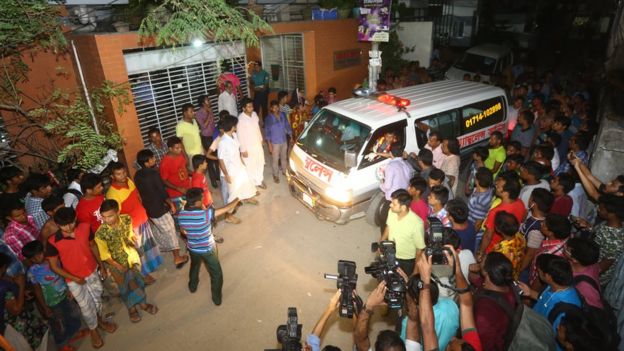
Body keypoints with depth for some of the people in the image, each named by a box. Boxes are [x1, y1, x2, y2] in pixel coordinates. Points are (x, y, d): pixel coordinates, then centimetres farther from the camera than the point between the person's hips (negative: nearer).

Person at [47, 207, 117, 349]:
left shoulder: (85, 228, -19)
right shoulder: (53, 242, -28)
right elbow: (54, 266, -15)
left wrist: (101, 265, 5)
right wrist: (74, 278, -18)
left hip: (92, 272, 3)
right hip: (74, 280, -3)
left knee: (97, 298, 24)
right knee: (86, 306, 15)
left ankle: (98, 319, 54)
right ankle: (93, 330, 43)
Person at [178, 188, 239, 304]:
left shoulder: (182, 214, -16)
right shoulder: (205, 214, -32)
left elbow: (184, 232, 0)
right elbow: (227, 209, -25)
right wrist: (237, 199, -9)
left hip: (192, 248, 5)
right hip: (208, 249, -5)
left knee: (194, 266, 35)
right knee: (216, 273, 18)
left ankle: (192, 286, 59)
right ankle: (217, 298, 30)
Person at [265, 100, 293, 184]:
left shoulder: (283, 115, -5)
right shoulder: (268, 118, -17)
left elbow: (287, 126, 6)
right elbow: (267, 132, -13)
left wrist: (291, 137, 7)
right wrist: (269, 144, -14)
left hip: (284, 141, 4)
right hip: (275, 142, -4)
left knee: (284, 157, 21)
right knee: (275, 159, 10)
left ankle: (285, 171, 43)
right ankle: (276, 175, 29)